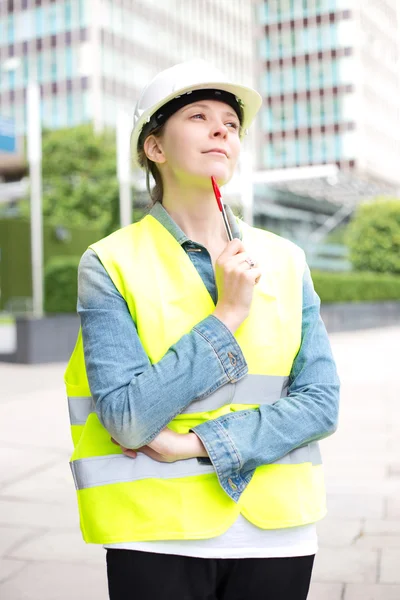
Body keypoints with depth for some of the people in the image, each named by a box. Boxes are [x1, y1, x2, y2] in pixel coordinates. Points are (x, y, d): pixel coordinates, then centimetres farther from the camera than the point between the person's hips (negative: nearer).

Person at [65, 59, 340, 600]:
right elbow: (127, 419, -14)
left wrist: (195, 445, -13)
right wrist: (226, 317, -17)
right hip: (158, 537, -2)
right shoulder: (111, 264, -7)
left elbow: (321, 403, -4)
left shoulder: (286, 262, 2)